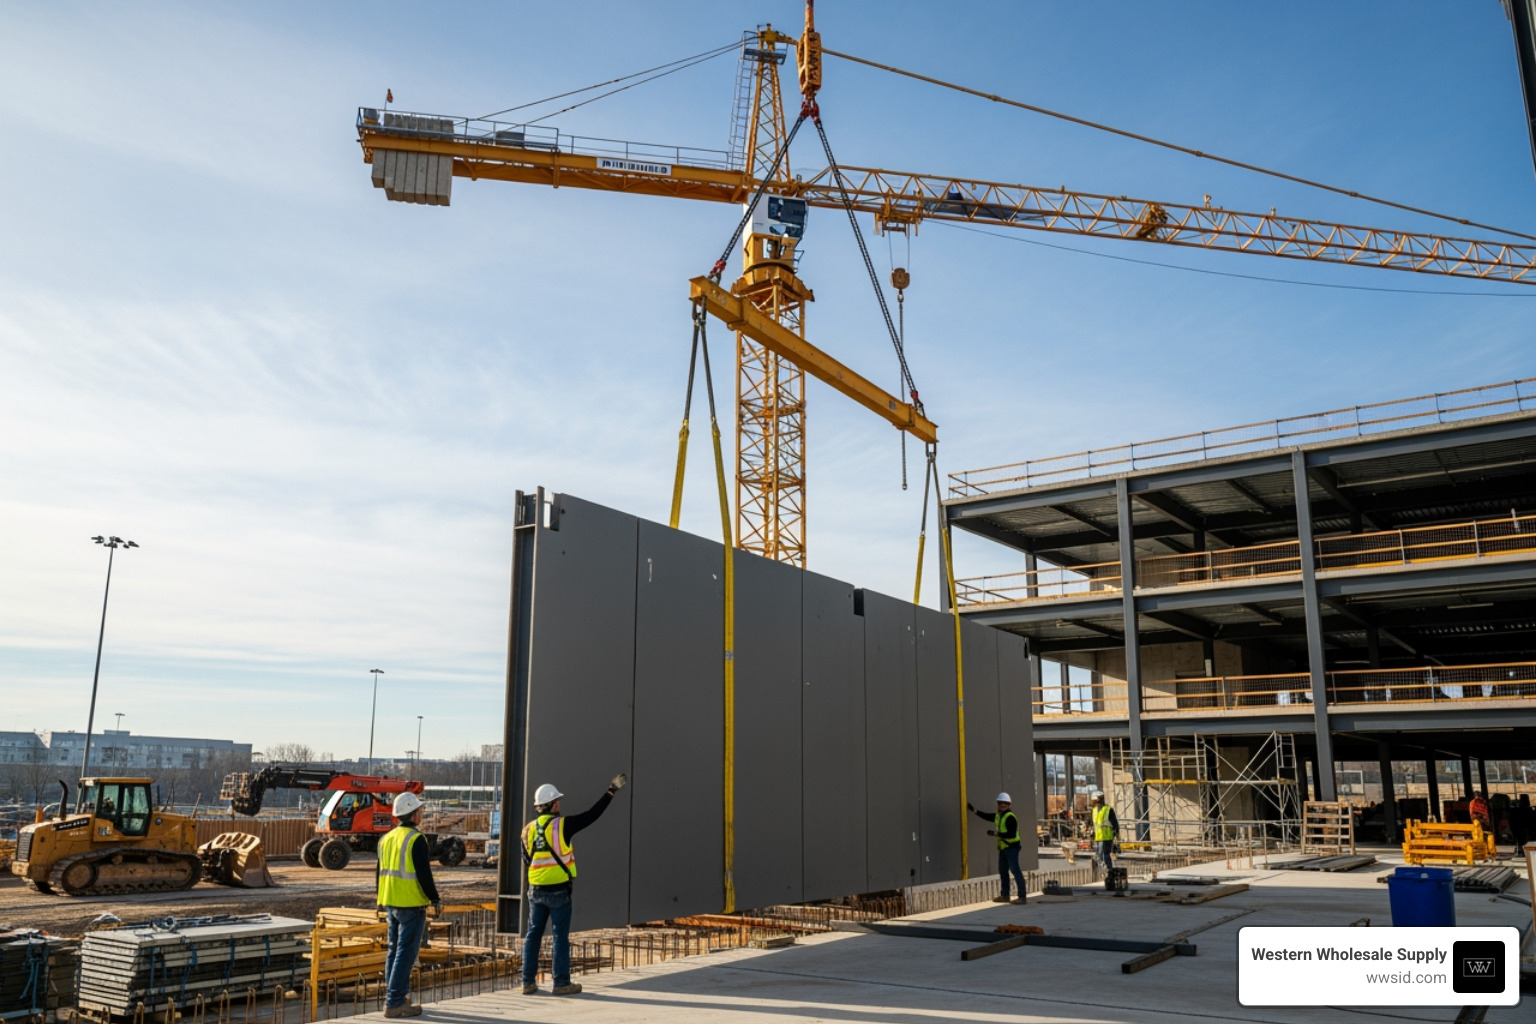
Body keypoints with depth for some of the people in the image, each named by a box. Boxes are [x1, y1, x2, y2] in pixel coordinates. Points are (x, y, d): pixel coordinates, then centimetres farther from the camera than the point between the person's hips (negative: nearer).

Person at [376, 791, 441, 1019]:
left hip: (391, 903, 9)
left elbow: (380, 871, 18)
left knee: (395, 949, 17)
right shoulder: (416, 839, -15)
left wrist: (381, 898, 28)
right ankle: (395, 1003, -4)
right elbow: (424, 874, -18)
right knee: (406, 952, -4)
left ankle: (394, 996, 25)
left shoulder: (386, 838, 11)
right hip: (411, 905, -9)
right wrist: (435, 899, -10)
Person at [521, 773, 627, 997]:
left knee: (533, 934, 11)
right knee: (560, 936, 2)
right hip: (558, 890, -5)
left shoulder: (528, 830, 4)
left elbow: (526, 860, 13)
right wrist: (611, 792, -6)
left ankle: (528, 982, 14)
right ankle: (561, 983, 6)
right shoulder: (562, 825, -12)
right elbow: (592, 815, -11)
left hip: (536, 890, 5)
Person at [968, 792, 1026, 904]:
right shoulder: (998, 816, 13)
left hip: (1011, 847, -10)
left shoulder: (1010, 817, -16)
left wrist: (996, 833, -21)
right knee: (1003, 871, 14)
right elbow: (986, 816, 27)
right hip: (1003, 848, 10)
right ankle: (1005, 896, 23)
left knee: (1015, 870, -11)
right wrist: (974, 810, 24)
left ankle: (1022, 897, -9)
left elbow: (1012, 834, -23)